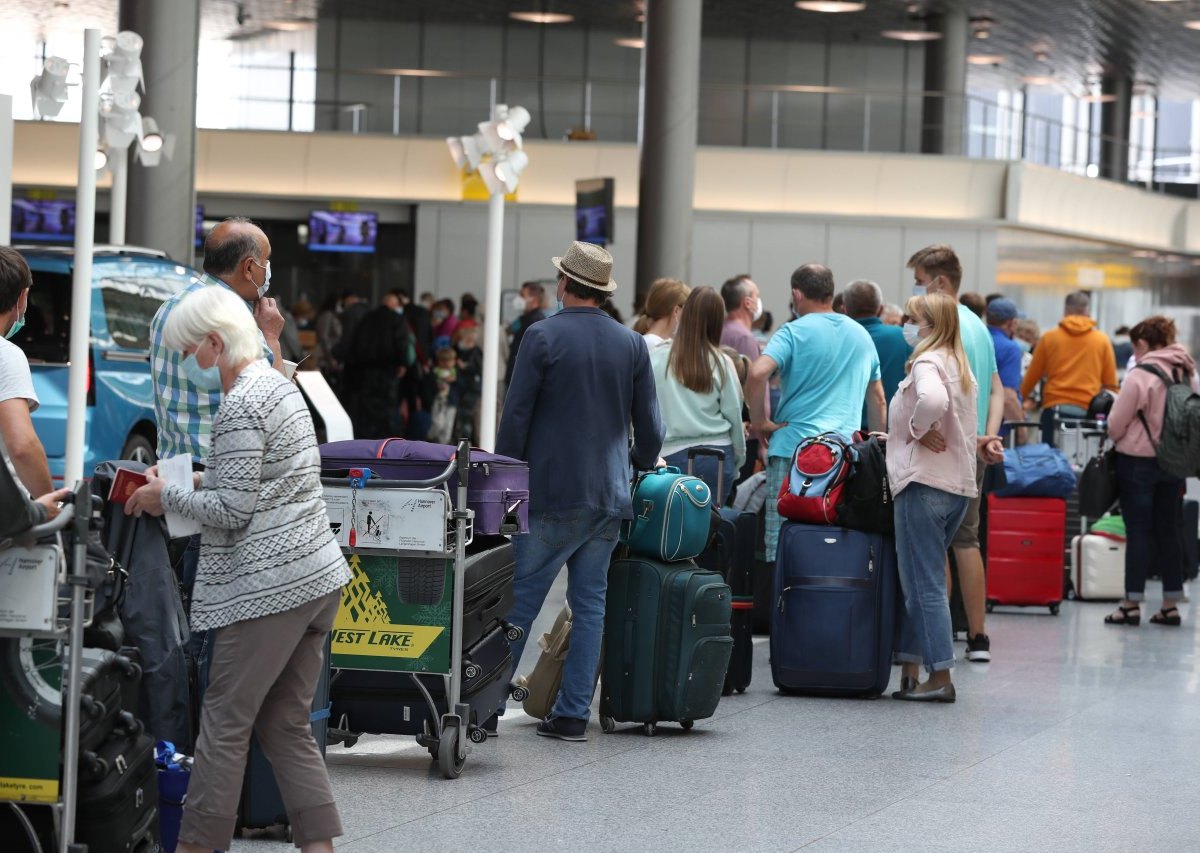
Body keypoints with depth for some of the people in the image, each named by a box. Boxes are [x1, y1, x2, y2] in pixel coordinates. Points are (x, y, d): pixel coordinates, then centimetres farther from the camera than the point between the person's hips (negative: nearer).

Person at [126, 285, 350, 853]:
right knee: (287, 726, 12)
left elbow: (231, 512, -17)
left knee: (225, 723, -2)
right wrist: (196, 482, 16)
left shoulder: (241, 407, -15)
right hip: (317, 576, 10)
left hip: (269, 587, -10)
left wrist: (166, 497, -3)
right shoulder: (279, 387, 15)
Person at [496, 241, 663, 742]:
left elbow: (516, 416, -8)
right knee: (590, 603, 7)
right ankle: (573, 714, 6)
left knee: (521, 600, -1)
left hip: (553, 493, -4)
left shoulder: (543, 337, -8)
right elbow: (649, 424, 10)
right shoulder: (632, 344, 5)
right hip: (610, 494, 4)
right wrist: (644, 467, 28)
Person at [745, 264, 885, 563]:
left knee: (782, 545, -2)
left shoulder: (795, 332, -5)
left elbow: (757, 373, -21)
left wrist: (761, 422, -10)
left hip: (794, 446, -5)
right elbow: (877, 400, 20)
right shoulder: (862, 336, 15)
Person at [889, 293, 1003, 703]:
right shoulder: (961, 366, 17)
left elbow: (933, 400, -32)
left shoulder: (927, 362, -12)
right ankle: (911, 670, 16)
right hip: (959, 485, 9)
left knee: (925, 584, -5)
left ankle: (940, 677, -5)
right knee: (920, 581, 14)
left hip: (924, 484, -9)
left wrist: (917, 430, -17)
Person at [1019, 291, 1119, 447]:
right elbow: (1111, 383, 7)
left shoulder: (1049, 338, 6)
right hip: (1089, 410, 0)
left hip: (1055, 408, 0)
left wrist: (1021, 399, 30)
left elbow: (1032, 376, 13)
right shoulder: (1102, 340, 6)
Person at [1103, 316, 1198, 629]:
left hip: (1139, 461, -6)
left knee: (1139, 531, -1)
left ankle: (1132, 603, 1)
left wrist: (1116, 438, 10)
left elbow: (1116, 425, -11)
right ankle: (1171, 603, 13)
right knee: (1169, 531, 11)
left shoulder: (1140, 375, -15)